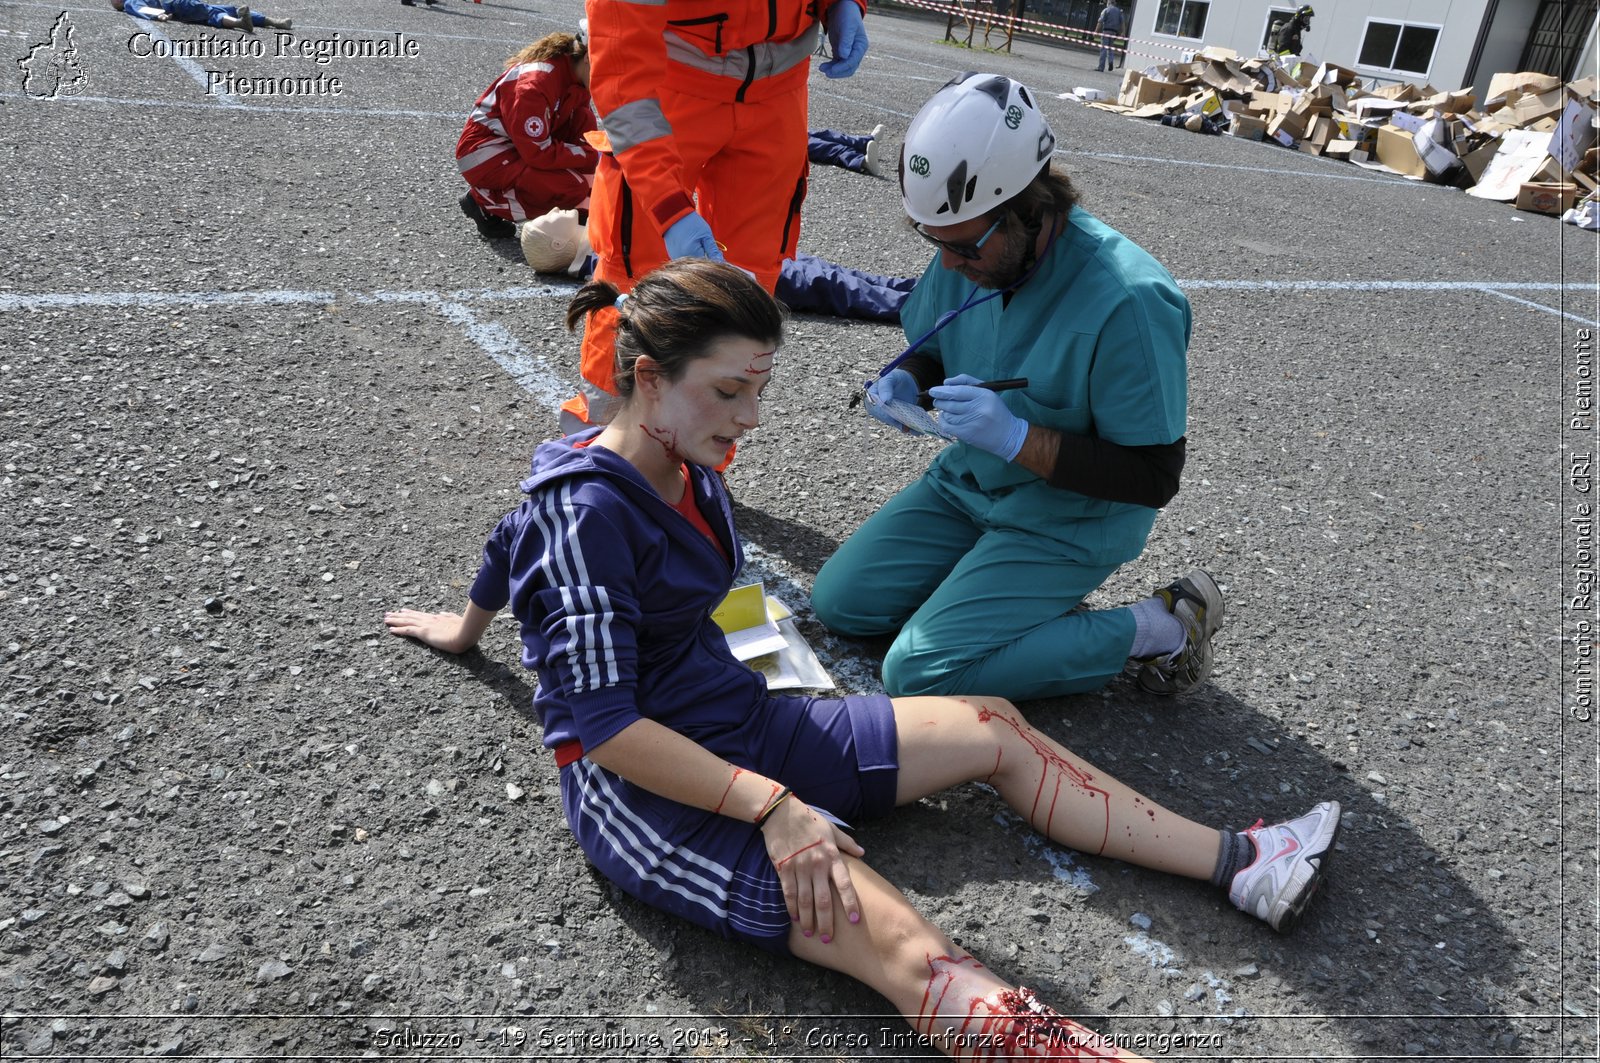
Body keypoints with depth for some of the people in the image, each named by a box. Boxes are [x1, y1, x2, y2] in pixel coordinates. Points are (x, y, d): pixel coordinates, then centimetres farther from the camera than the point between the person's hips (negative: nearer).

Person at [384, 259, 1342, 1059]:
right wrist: (771, 805, -25)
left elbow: (516, 533, 23)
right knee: (901, 942, -29)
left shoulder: (683, 471, 5)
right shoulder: (587, 512, -21)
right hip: (645, 787, -9)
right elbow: (604, 726, -24)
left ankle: (1237, 865, 10)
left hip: (738, 723, 9)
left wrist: (468, 631, 40)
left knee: (994, 731, 6)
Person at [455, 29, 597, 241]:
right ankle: (485, 202, -9)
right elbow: (539, 153, -28)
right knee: (571, 187, -25)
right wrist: (593, 156, -22)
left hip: (525, 143, 9)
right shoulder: (534, 84, -29)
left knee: (583, 117, -8)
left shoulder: (575, 73, -1)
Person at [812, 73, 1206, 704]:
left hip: (1071, 522, -7)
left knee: (918, 672, -17)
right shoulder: (969, 252, -8)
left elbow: (1153, 477, -24)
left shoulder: (1128, 301, -29)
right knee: (839, 602, 1)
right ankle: (1027, 600, 12)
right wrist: (904, 385, -13)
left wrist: (1016, 437, -33)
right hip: (968, 482, 7)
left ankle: (1159, 629, -3)